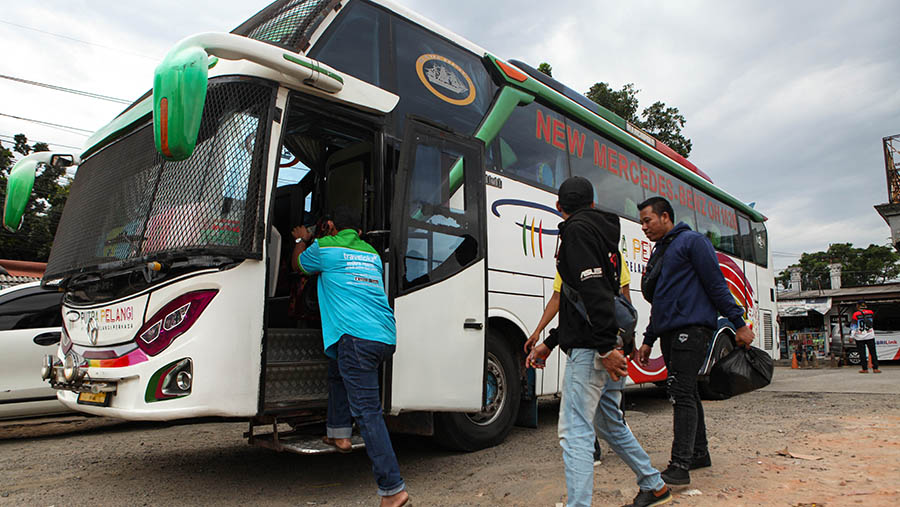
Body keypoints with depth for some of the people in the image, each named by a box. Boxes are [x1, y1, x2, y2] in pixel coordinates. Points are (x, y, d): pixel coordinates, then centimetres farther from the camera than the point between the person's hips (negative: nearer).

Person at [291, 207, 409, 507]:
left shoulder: (325, 247, 8)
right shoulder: (372, 253, 25)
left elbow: (298, 264, 28)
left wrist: (301, 240, 49)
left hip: (357, 337, -7)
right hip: (387, 338, 8)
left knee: (366, 411, -8)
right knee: (337, 370, 33)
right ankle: (339, 435, 36)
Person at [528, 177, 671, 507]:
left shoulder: (577, 229, -7)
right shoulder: (603, 233, 23)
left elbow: (593, 291, -22)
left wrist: (605, 348, -27)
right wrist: (549, 344, 22)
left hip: (590, 350, -10)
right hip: (605, 349, 10)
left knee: (574, 433, -9)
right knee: (610, 425, 23)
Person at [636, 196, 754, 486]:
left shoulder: (692, 241, -3)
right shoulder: (658, 254, 22)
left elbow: (717, 285, -9)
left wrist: (739, 323, -12)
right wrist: (648, 340, 24)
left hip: (692, 329, -9)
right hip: (670, 332, 9)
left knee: (681, 393, -14)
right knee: (686, 393, 13)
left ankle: (680, 466, -14)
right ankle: (699, 453, 24)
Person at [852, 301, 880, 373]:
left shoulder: (856, 314, -8)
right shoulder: (871, 313, 1)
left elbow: (854, 326, -7)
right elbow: (873, 323, 16)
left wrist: (852, 337, -3)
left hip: (859, 337, -2)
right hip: (870, 336, 2)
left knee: (862, 354, 4)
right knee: (873, 352, 9)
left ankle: (865, 369, 5)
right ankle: (875, 368, 8)